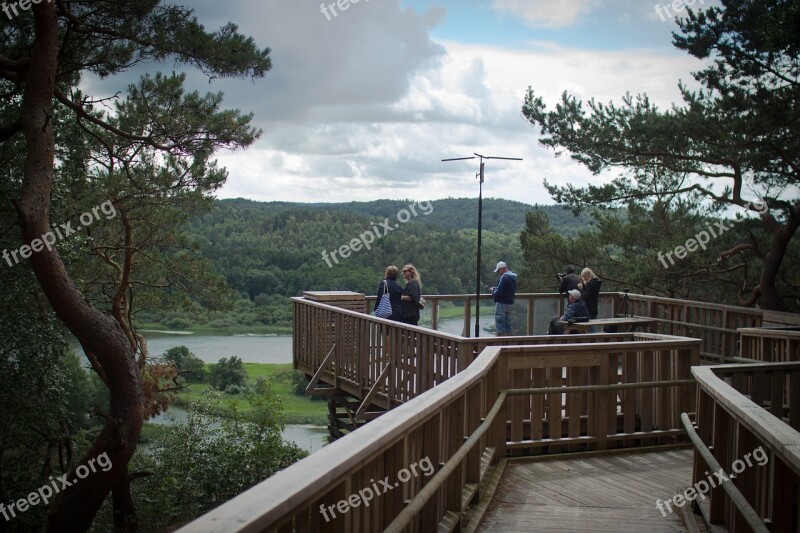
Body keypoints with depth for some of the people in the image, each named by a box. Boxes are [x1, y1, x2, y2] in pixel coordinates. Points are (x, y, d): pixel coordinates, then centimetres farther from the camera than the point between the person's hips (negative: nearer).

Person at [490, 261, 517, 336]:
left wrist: (493, 291, -1)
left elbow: (498, 292, -22)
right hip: (510, 304, 9)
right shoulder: (513, 278, 13)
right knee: (507, 325, 15)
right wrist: (495, 289, 14)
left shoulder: (504, 277, -17)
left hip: (501, 304, -9)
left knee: (500, 327, -4)